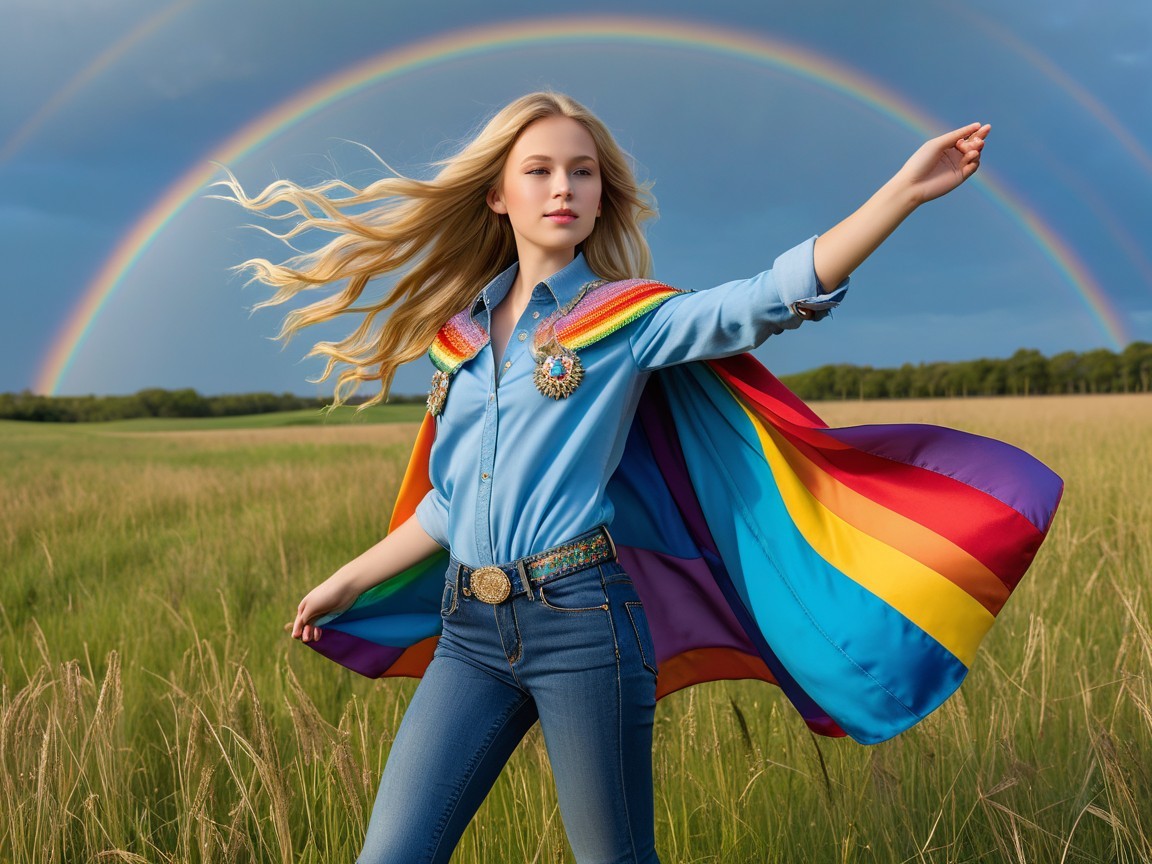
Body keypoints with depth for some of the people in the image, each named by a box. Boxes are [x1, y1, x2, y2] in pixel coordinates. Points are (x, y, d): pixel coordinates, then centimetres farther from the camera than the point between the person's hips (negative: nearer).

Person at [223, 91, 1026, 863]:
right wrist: (349, 581, 24)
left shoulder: (629, 316, 1)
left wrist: (904, 190, -21)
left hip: (582, 622, -4)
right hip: (471, 630, 4)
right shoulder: (460, 332, 13)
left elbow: (778, 296, -12)